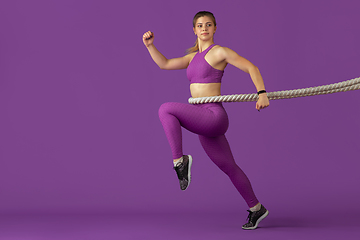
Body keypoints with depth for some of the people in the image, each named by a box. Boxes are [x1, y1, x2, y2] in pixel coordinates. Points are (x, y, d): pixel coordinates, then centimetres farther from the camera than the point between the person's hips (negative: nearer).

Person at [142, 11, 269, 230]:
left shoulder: (220, 52, -2)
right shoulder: (194, 57, 21)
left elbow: (251, 68, -5)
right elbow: (164, 64, 18)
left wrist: (262, 94, -17)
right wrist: (150, 45, 5)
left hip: (214, 116, -9)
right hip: (204, 124, 9)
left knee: (166, 109, -21)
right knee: (229, 167, 16)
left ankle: (179, 161, -17)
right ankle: (256, 208, 29)